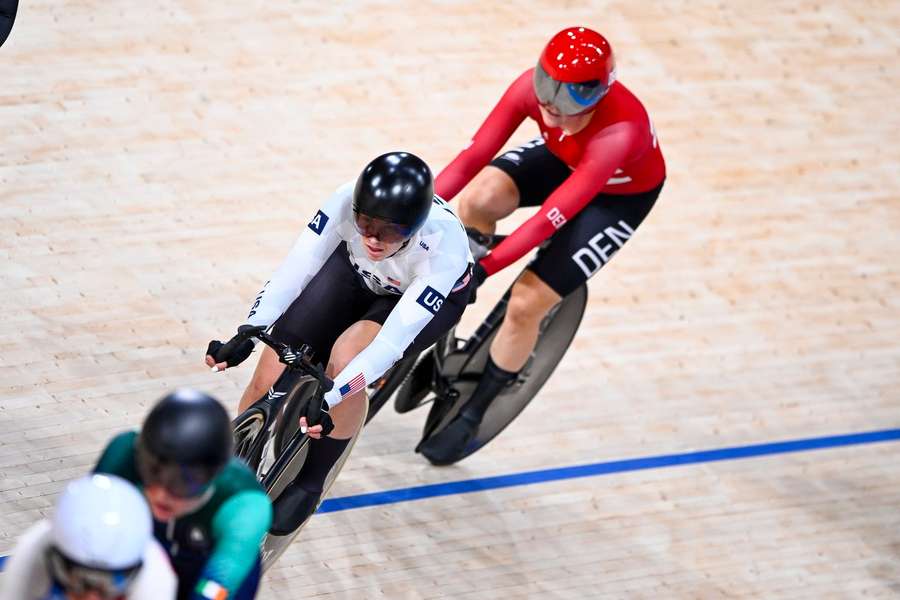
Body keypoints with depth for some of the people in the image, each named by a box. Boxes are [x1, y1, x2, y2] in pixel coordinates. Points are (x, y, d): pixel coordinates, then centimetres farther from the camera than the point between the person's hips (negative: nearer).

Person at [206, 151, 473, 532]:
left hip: (430, 296, -3)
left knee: (345, 358, -32)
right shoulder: (349, 201, -36)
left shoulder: (443, 247, -41)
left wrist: (326, 401, -51)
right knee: (271, 377, -12)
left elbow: (391, 343, -42)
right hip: (356, 273, 3)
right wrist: (247, 335, -45)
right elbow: (294, 270, -32)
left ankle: (310, 484, -9)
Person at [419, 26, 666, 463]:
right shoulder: (533, 86, -31)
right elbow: (475, 154, -28)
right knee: (477, 201, -26)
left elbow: (553, 216, -43)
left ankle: (471, 416, 13)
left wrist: (484, 268, -44)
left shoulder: (621, 130, -43)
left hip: (620, 194, -4)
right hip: (562, 159, 4)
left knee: (525, 304, -11)